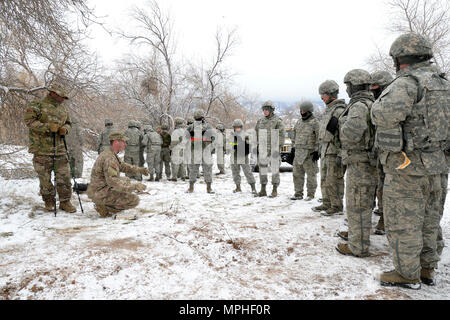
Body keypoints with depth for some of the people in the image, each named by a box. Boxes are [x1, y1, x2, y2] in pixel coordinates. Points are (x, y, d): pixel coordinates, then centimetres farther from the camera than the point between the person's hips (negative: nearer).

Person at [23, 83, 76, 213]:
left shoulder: (63, 108, 15)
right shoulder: (37, 105, -4)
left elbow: (68, 123, 24)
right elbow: (29, 120, -12)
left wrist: (65, 129, 1)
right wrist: (47, 127, -20)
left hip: (59, 149, 5)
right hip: (42, 149, -5)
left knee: (64, 176, 2)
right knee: (45, 177, 4)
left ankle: (65, 202, 12)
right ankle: (49, 202, 19)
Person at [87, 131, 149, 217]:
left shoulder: (108, 153, 10)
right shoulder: (109, 158, -23)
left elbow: (122, 166, 23)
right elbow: (112, 181, -33)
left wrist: (139, 170, 13)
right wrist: (134, 186, -31)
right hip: (100, 193, -10)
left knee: (126, 181, 27)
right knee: (134, 200, -16)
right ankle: (104, 207, -8)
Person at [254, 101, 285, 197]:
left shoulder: (278, 121, -5)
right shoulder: (260, 121, 11)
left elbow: (282, 135, -7)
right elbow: (257, 134, 16)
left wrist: (279, 148, -11)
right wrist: (258, 146, 11)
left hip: (274, 149, -5)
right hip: (262, 150, 5)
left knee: (275, 169, 0)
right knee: (262, 169, 7)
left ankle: (275, 190, 9)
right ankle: (263, 190, 15)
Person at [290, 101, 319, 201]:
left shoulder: (315, 123, -6)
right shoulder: (299, 122, 16)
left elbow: (319, 138, -9)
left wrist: (317, 151, -14)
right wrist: (294, 147, 20)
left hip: (309, 152, -7)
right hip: (298, 152, 7)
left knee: (311, 175, 0)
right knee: (297, 174, 9)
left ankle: (311, 195, 9)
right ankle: (298, 194, 17)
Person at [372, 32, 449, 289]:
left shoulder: (407, 83, -16)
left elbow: (386, 115, -31)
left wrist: (379, 104, -11)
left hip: (406, 165, -9)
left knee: (403, 222, 2)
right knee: (427, 220, 18)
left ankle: (408, 274, 13)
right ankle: (427, 269, 31)